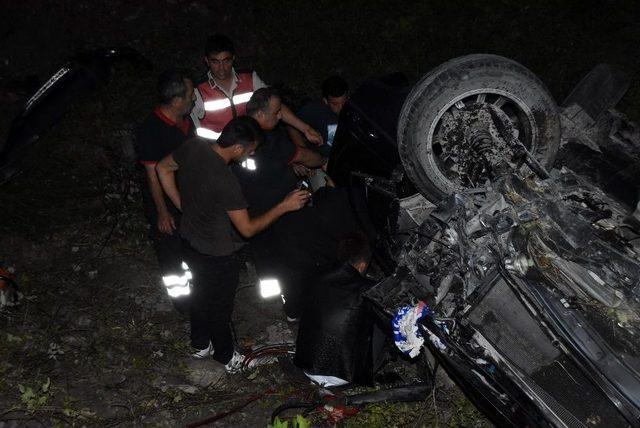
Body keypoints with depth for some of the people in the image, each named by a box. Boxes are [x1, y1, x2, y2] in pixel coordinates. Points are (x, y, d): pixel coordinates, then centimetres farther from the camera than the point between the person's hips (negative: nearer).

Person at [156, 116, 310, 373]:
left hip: (189, 240, 7)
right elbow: (247, 229, -26)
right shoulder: (225, 182, -37)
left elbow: (163, 168, 3)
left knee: (201, 293, 29)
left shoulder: (194, 147, -16)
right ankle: (226, 358, 42)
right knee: (220, 306, 18)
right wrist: (284, 206, -19)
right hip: (217, 255, -7)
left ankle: (201, 344, 52)